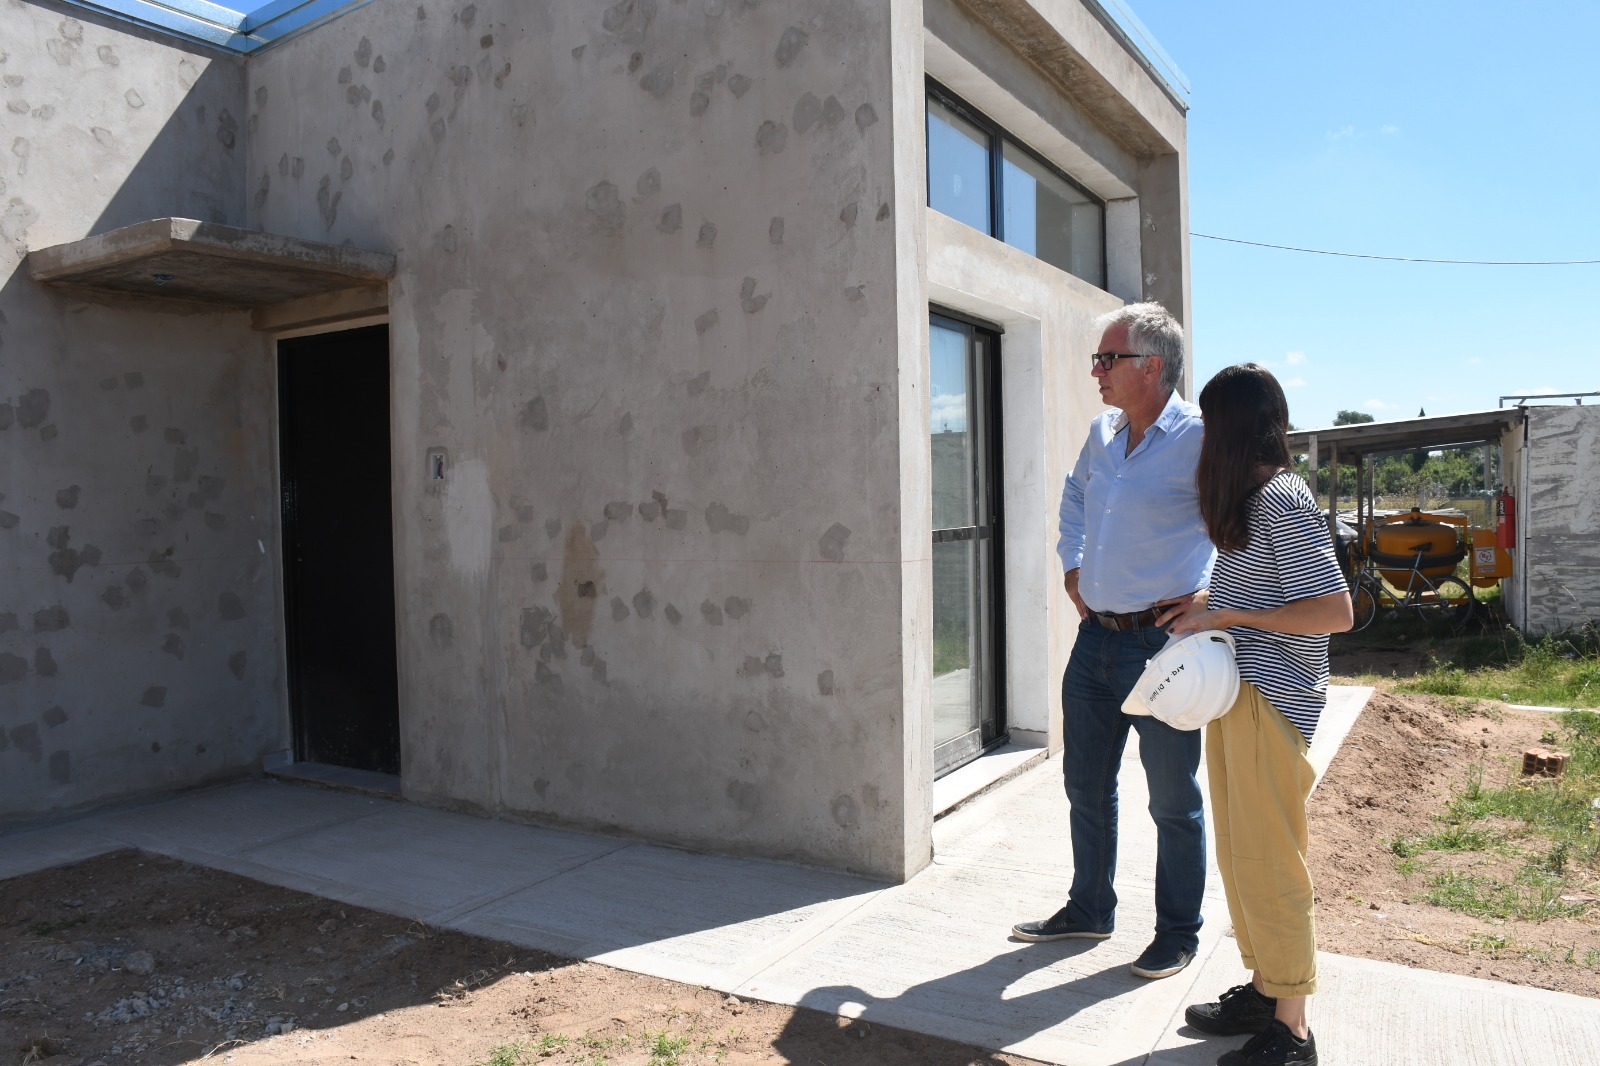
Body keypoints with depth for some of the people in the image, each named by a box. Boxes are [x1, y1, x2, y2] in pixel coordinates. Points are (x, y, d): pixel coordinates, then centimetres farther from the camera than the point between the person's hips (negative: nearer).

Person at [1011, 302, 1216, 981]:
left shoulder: (1199, 438, -14)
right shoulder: (1102, 433, 8)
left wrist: (1207, 596, -12)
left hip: (1162, 643, -7)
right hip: (1095, 638, 7)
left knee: (1174, 801, 8)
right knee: (1086, 785, 17)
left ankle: (1178, 932, 27)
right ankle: (1089, 910, 35)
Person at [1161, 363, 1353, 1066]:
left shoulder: (1282, 501, -16)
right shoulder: (1251, 496, 13)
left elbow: (1335, 612, -20)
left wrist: (1229, 616, -17)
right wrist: (1204, 605, 12)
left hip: (1271, 701, -9)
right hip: (1234, 695, 9)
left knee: (1267, 862, -1)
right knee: (1239, 852, 16)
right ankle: (1264, 989, 30)